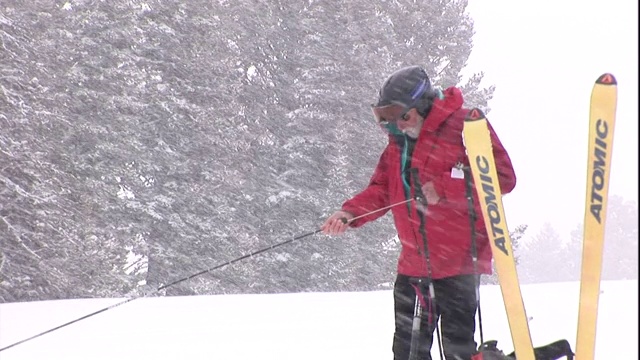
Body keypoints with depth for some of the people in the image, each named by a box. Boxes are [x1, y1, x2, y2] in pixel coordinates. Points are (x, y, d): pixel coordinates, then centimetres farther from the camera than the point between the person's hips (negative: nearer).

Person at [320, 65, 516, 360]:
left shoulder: (465, 126, -11)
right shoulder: (398, 141, 12)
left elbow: (503, 177, -16)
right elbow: (381, 189, 14)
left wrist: (442, 187, -22)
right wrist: (350, 213, -5)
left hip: (459, 261, -7)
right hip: (413, 265, 7)